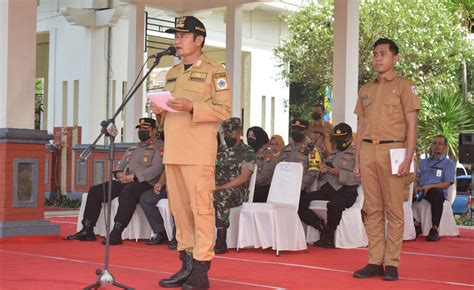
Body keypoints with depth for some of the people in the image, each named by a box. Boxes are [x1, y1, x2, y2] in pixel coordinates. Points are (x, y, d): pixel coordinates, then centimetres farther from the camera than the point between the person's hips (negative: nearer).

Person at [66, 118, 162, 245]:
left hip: (144, 183, -8)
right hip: (124, 182, 8)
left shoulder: (158, 148, 2)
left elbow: (156, 169, -13)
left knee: (127, 193, -41)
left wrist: (134, 177, -20)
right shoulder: (133, 148, 27)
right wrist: (119, 173, 0)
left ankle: (116, 234, -41)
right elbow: (120, 164, 26)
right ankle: (87, 230, -6)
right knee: (95, 191, -5)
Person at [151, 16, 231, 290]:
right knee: (179, 208, 8)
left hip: (198, 151, -7)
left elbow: (225, 110, -7)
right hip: (172, 150, 7)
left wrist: (192, 107, -19)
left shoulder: (215, 71, 0)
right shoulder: (172, 73, 21)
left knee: (201, 207, -8)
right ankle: (187, 264, 16)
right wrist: (159, 109, 5)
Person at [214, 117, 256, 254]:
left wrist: (221, 188, -19)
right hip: (218, 189, 5)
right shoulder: (219, 150, 19)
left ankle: (221, 242, -35)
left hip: (238, 191, -5)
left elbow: (243, 177, -10)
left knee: (221, 196, -39)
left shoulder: (248, 152, 1)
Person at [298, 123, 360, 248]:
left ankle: (329, 234, -12)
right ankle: (321, 226, -6)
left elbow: (358, 177, -10)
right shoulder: (333, 153, 26)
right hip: (326, 189, 7)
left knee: (334, 205, -40)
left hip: (345, 191, -7)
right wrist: (322, 171, 7)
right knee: (300, 201, -16)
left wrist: (340, 173, -19)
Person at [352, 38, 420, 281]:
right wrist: (357, 160, 12)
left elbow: (411, 125, -3)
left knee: (393, 209, -4)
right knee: (372, 209, 4)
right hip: (367, 150, 5)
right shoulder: (366, 89, 18)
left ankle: (392, 263, 0)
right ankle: (375, 261, 8)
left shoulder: (404, 86, 3)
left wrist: (408, 159, -12)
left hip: (392, 149, -5)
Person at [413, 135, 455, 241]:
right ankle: (417, 223, -21)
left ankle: (435, 229, -41)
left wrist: (430, 186, -15)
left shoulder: (449, 163, 14)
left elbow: (447, 183, 1)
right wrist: (416, 187, -7)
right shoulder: (423, 162, 28)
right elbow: (416, 178, 18)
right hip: (420, 192, 4)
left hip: (437, 191, -4)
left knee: (436, 192, -41)